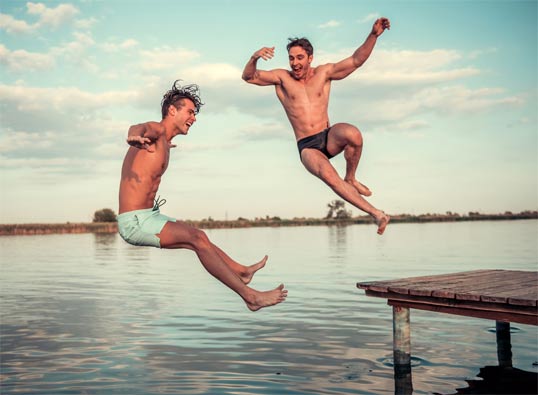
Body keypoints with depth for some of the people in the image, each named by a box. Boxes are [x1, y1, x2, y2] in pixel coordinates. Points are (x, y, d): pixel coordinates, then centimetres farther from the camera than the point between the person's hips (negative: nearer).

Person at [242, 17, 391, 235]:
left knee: (353, 134, -36)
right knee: (328, 175, -34)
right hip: (307, 147, -1)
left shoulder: (324, 72, 8)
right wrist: (254, 58, -27)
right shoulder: (281, 77, 4)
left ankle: (351, 179, -9)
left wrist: (373, 35, -9)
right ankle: (375, 213, -27)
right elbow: (248, 77, -6)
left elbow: (356, 60, 4)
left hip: (330, 137, 2)